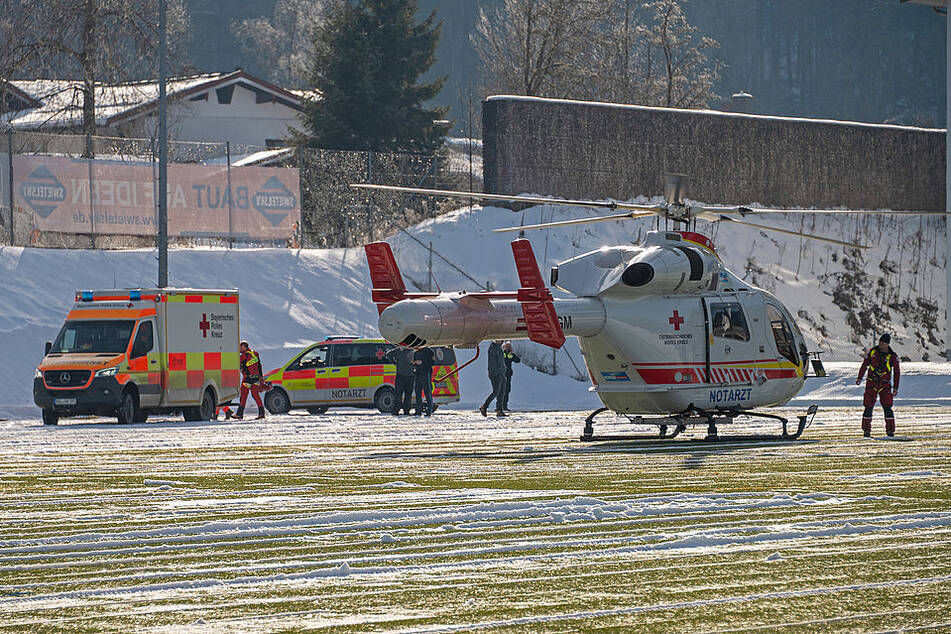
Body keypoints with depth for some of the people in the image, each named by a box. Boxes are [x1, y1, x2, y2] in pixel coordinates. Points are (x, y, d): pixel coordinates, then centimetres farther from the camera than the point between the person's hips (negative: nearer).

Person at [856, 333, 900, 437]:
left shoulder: (892, 356, -4)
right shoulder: (873, 352, 1)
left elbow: (897, 372, 2)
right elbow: (864, 365, 13)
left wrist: (895, 388, -1)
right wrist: (859, 378, 8)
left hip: (885, 384, -1)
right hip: (871, 383, 1)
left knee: (887, 407, -9)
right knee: (869, 407, -3)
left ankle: (890, 430, -1)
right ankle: (866, 430, 5)